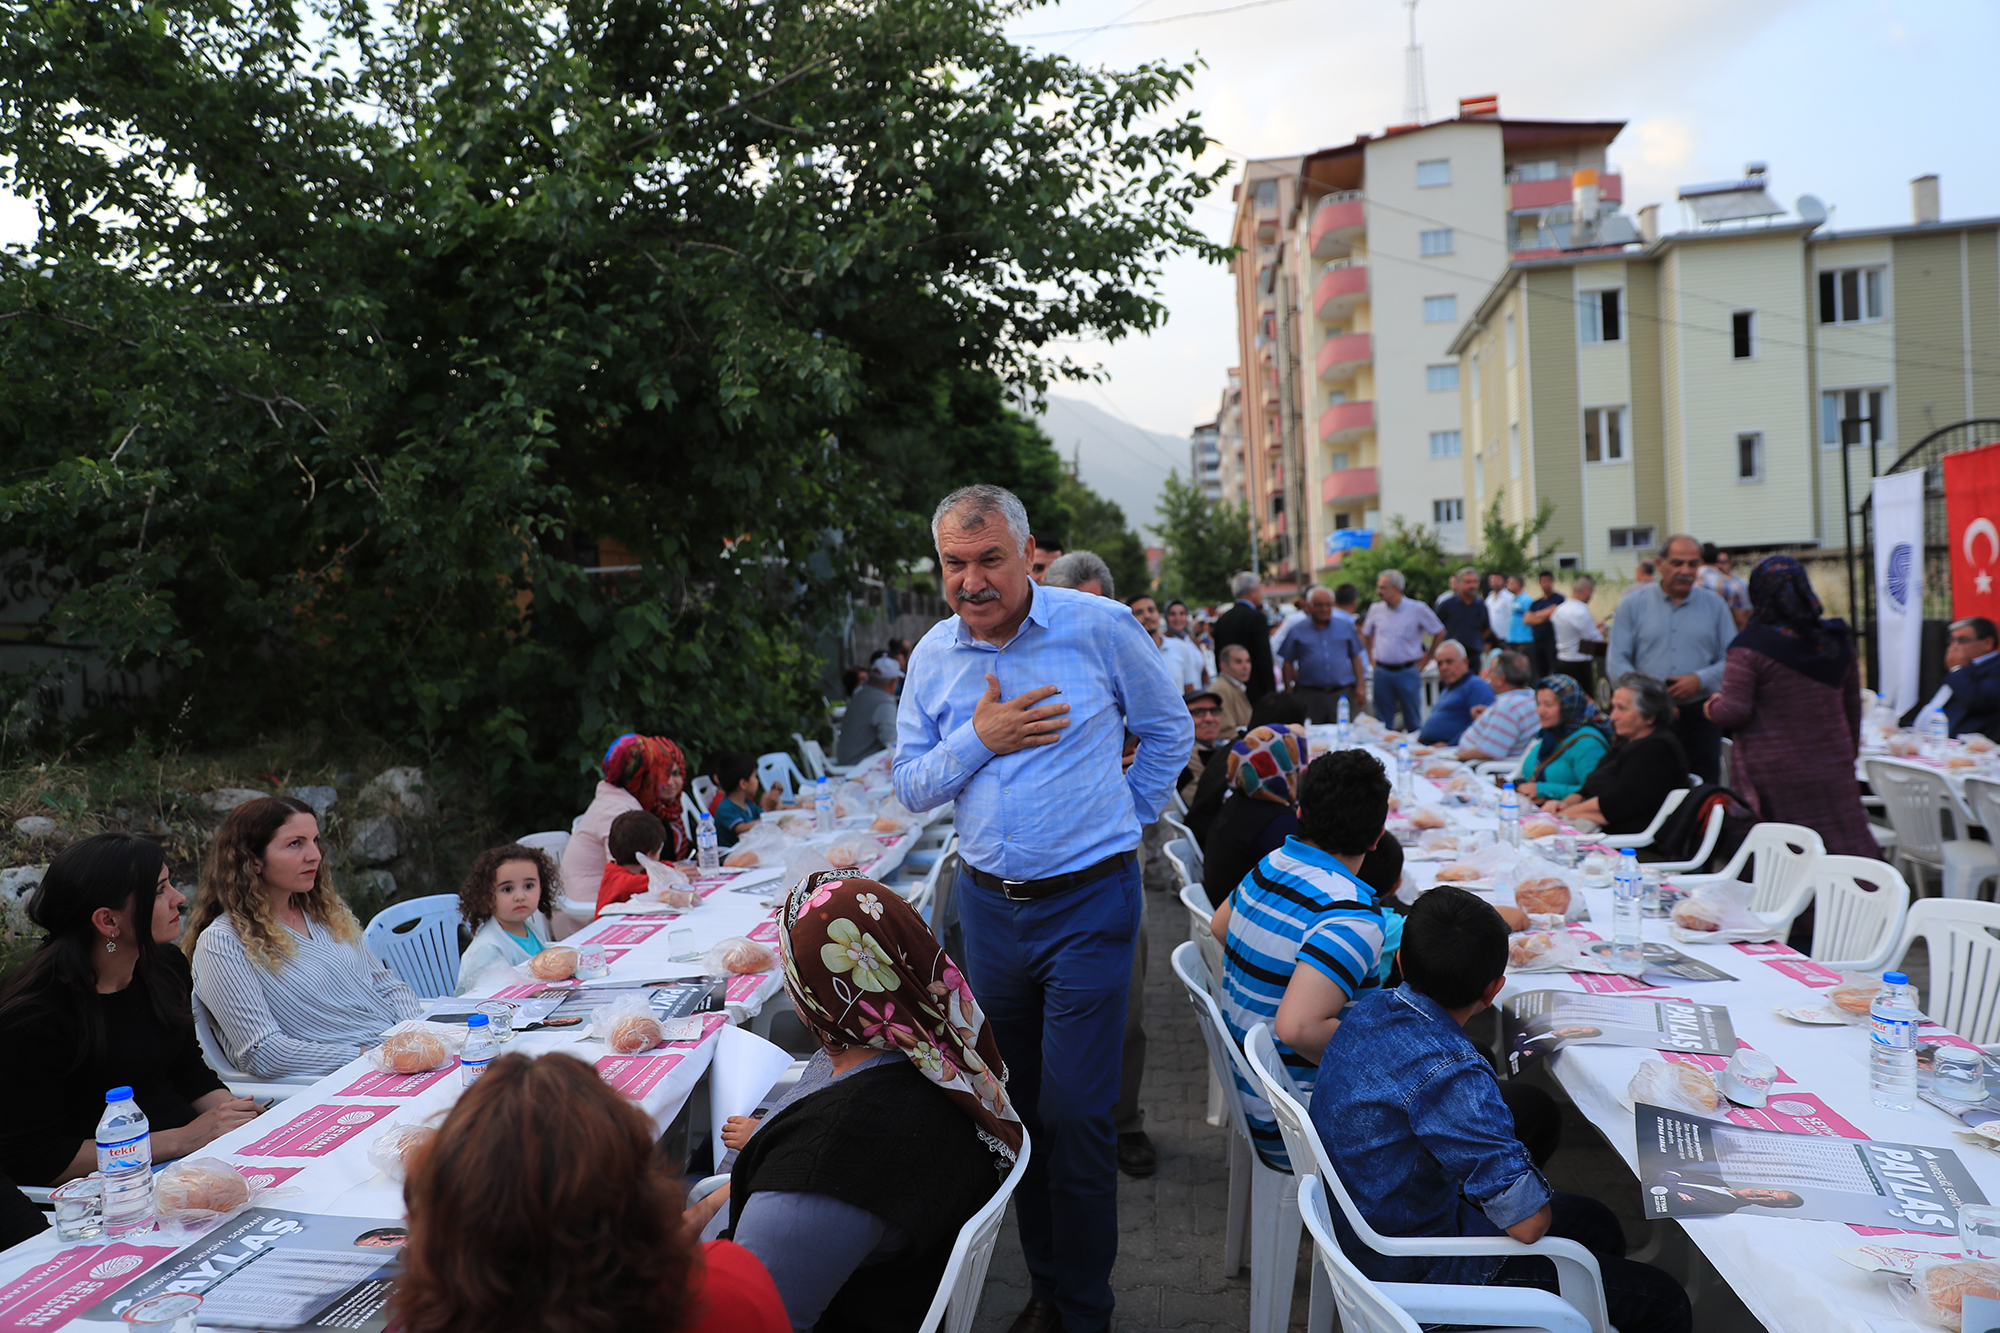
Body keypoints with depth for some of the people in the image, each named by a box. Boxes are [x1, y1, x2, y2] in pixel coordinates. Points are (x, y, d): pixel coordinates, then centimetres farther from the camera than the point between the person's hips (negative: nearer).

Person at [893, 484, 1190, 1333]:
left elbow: (1169, 730, 7)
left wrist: (1126, 816, 5)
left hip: (1087, 903, -4)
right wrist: (977, 738, -11)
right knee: (1016, 1109, 13)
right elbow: (911, 787, 4)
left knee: (1077, 1118, -4)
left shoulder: (1100, 628, -7)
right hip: (989, 903, 4)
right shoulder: (933, 655, 3)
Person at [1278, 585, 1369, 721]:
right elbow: (1288, 663, 7)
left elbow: (1356, 658, 15)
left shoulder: (1345, 626, 13)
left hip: (1343, 693, 2)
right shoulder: (1298, 630, 6)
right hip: (1309, 694, -2)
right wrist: (1289, 692, 1)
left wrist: (1360, 686, 7)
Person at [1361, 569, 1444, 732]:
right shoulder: (1376, 609, 4)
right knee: (1383, 723, 8)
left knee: (1413, 722, 3)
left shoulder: (1418, 609, -5)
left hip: (1407, 671, -3)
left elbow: (1440, 633, 4)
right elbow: (1365, 635, 21)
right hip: (1382, 673, 3)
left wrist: (1428, 658, 3)